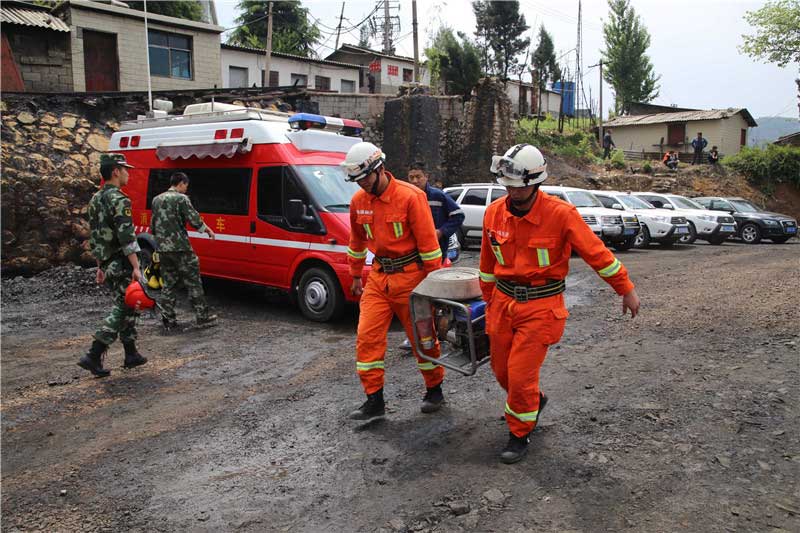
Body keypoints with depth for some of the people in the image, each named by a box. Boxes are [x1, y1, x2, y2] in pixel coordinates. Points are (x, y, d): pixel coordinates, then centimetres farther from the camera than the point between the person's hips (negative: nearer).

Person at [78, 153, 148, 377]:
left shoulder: (95, 200, 14)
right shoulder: (119, 200, -15)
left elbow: (94, 236, 18)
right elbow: (126, 237, -23)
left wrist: (100, 266, 23)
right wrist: (136, 267, -24)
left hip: (107, 264, 9)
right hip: (122, 265, -9)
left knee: (124, 306, 15)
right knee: (123, 308, -3)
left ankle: (131, 354, 20)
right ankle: (93, 356, -7)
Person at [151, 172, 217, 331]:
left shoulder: (156, 199, 13)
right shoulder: (181, 198, -9)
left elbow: (153, 225, 18)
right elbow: (194, 220, -13)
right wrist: (208, 230, 3)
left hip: (162, 248, 7)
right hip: (180, 247, -7)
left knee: (169, 284, 12)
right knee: (193, 282, 3)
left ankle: (168, 320, 12)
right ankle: (202, 316, 8)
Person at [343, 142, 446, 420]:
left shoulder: (410, 196, -16)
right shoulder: (358, 201, 3)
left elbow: (428, 243, -14)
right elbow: (357, 241, 17)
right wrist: (356, 275, 21)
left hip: (410, 275, -5)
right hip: (378, 275, 5)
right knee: (367, 336, -2)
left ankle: (434, 390, 28)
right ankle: (374, 400, 9)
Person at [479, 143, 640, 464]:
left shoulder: (561, 214, -17)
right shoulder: (494, 213, -3)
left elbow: (596, 253, -8)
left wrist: (626, 290, 0)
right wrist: (488, 299, 21)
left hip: (541, 305, -5)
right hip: (503, 301, 5)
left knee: (520, 375, -4)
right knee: (501, 370, 15)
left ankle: (520, 434, 21)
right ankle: (534, 400, 46)